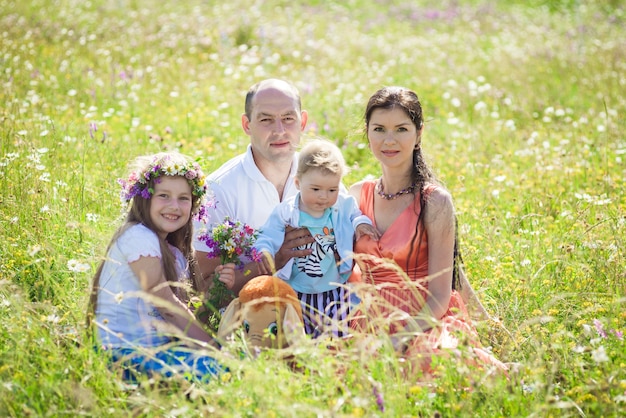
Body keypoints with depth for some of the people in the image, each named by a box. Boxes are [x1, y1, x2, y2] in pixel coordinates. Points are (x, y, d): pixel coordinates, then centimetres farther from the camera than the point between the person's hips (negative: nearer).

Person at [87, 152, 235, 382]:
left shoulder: (175, 254, 17)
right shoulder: (139, 237, -11)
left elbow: (181, 314, 8)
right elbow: (165, 304, -14)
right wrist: (212, 347, -13)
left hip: (157, 347, 9)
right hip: (127, 352, -9)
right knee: (216, 368, -27)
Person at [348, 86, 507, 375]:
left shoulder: (434, 202, -8)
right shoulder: (356, 196, 8)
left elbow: (439, 297, -9)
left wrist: (400, 339, -24)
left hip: (425, 323, -4)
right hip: (372, 324, 4)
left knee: (428, 357, -38)